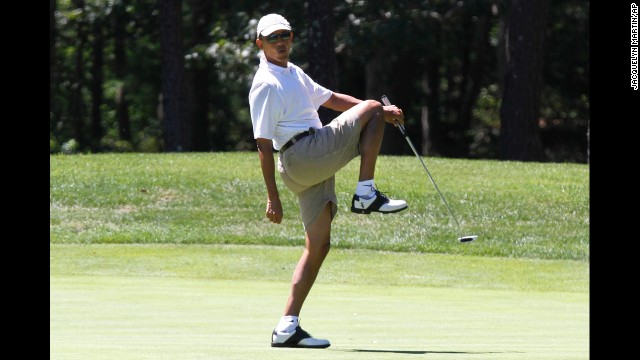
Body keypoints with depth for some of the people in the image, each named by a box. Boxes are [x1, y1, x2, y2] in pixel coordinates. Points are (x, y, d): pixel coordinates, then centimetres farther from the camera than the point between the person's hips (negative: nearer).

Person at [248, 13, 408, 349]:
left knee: (318, 245, 6)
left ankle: (287, 327, 3)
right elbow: (263, 144, -11)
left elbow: (331, 98, 31)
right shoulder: (266, 84, -8)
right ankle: (366, 193, -12)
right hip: (301, 154, -9)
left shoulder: (294, 73, 22)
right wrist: (272, 197, -14)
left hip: (315, 166, 9)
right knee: (371, 108, -6)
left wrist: (382, 112, 21)